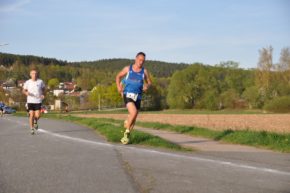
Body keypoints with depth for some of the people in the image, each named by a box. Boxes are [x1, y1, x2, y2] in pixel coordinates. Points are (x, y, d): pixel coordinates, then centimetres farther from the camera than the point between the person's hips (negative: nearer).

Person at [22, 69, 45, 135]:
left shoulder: (40, 82, 0)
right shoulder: (27, 82, 0)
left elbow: (43, 88, 17)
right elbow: (24, 90, 10)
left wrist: (42, 94, -1)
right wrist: (26, 93, -13)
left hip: (38, 101, 0)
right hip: (30, 101, 0)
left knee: (37, 115, -8)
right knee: (31, 115, -4)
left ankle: (35, 122, 29)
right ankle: (32, 129, 11)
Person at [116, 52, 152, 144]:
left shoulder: (144, 71, 3)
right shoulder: (127, 69, 1)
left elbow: (149, 82, 14)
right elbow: (118, 76, 15)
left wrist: (147, 86, -9)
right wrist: (118, 87, 1)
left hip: (137, 97, 3)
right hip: (127, 95, -3)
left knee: (133, 119, 9)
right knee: (133, 112, -27)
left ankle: (126, 136, 32)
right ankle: (127, 131, -7)